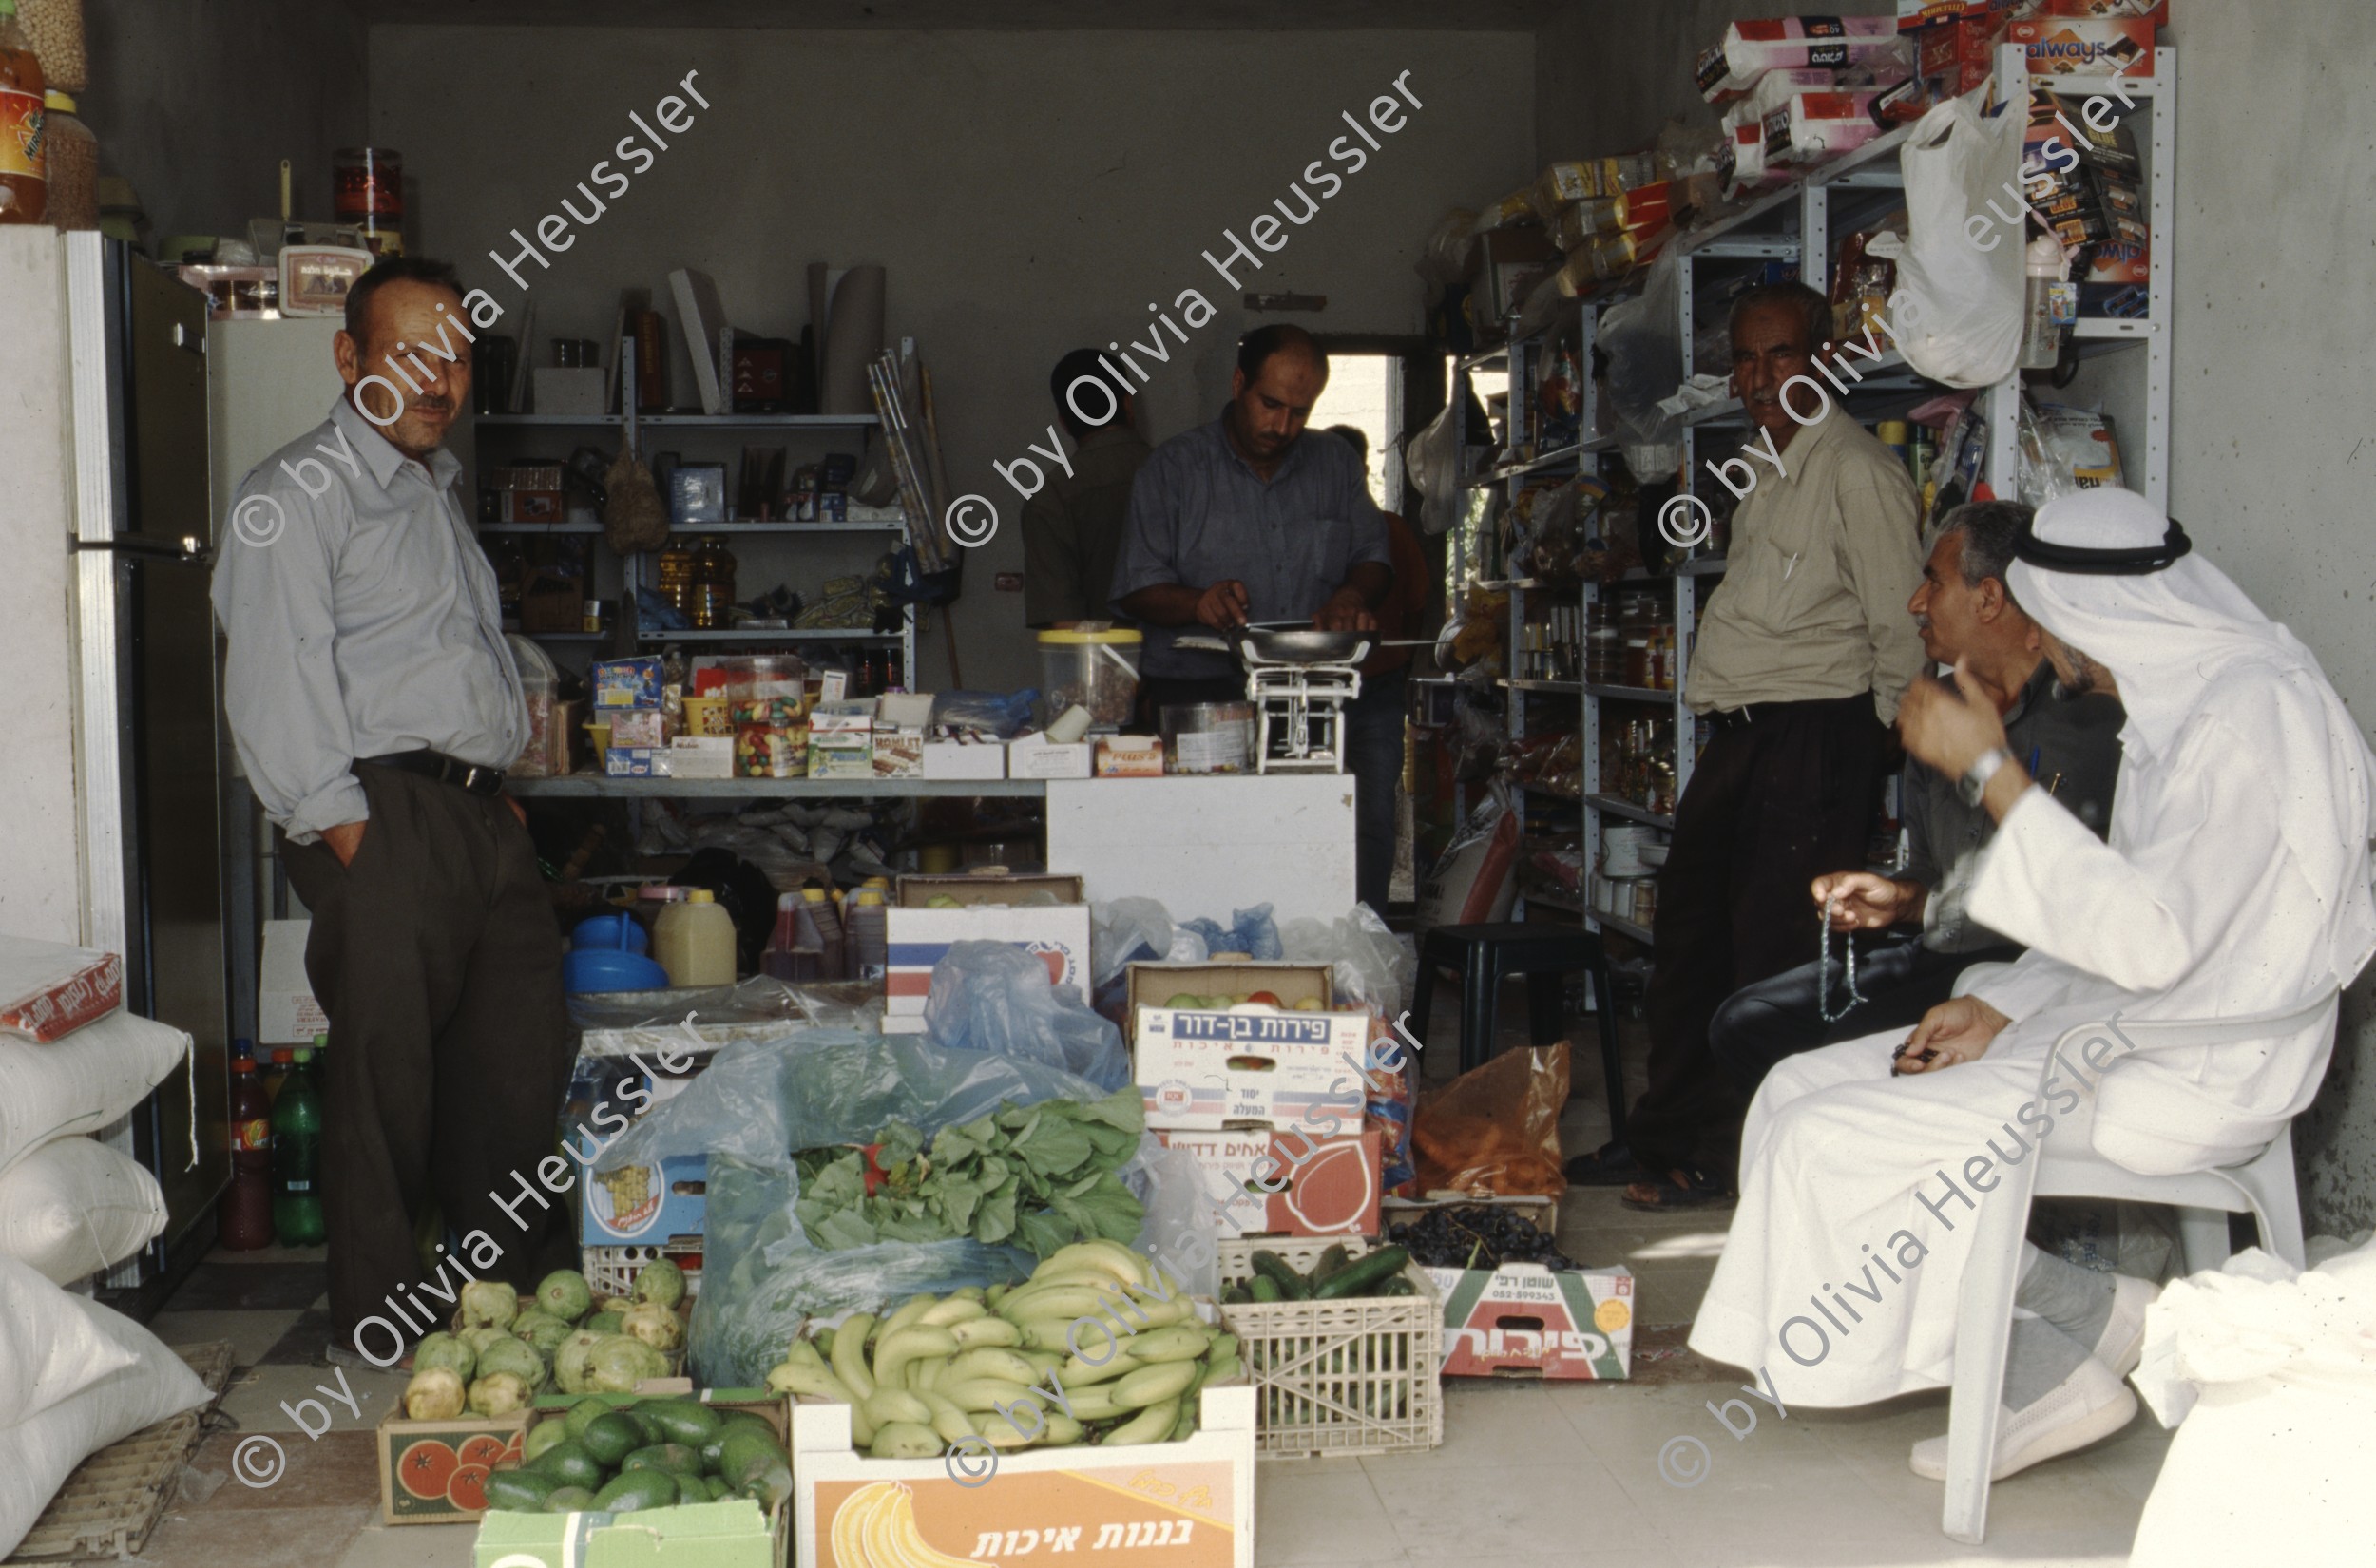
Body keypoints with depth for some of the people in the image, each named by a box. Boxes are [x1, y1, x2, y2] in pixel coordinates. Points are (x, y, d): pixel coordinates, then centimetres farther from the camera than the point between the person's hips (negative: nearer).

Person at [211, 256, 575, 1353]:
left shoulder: (438, 491, 23)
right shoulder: (299, 492, -4)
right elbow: (277, 677, -12)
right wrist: (344, 829, -17)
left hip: (480, 809, 8)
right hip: (383, 815, -8)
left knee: (519, 1060, 9)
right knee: (387, 1070, -4)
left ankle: (528, 1294, 20)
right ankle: (380, 1327, 7)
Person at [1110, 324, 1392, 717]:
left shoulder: (1338, 465, 16)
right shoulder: (1175, 467, 4)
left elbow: (1372, 557, 18)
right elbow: (1135, 588, 0)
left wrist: (1352, 596, -6)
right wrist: (1197, 603, -22)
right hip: (1194, 693, -3)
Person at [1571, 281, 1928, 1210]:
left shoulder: (1856, 472, -11)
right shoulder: (1763, 470, 18)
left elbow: (1900, 632, -12)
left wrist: (1861, 749, -8)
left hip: (1814, 736, -10)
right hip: (1736, 733, 10)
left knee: (1769, 953, -5)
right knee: (1686, 930, 15)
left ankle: (1730, 1160, 7)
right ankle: (1666, 1139, 27)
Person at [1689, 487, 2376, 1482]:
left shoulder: (2253, 710, -20)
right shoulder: (2181, 705, 13)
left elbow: (2150, 936, -29)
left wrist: (1990, 770, -26)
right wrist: (2000, 1008, 5)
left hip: (2189, 1083, -10)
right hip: (2121, 1035, 10)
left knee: (1829, 1139, -16)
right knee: (1804, 1090, 2)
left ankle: (2054, 1379, 0)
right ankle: (2093, 1316, 3)